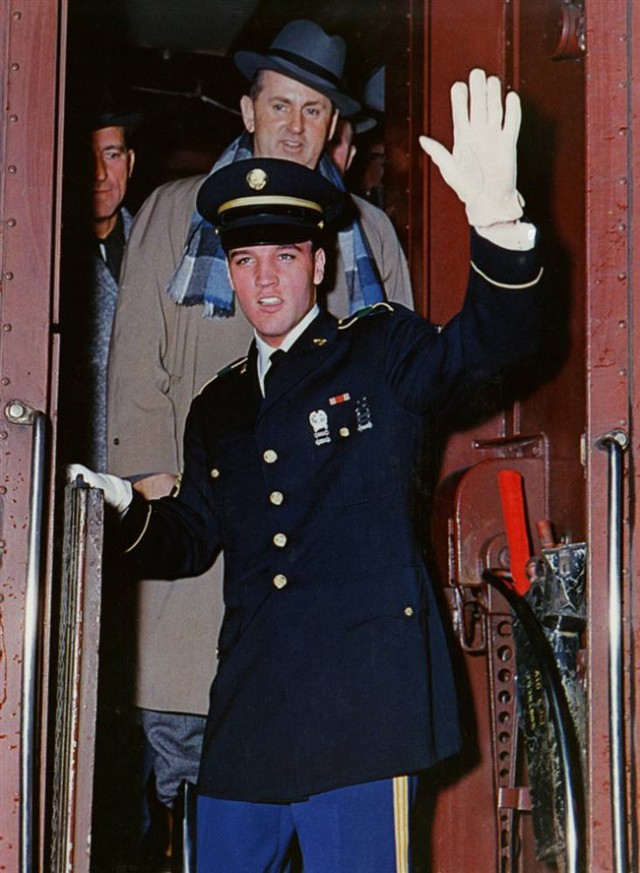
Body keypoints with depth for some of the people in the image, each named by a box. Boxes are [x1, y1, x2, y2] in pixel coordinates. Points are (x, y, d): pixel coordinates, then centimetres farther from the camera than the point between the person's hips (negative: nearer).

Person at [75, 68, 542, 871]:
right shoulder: (217, 407, 20)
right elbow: (191, 540, 23)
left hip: (359, 713, -5)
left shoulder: (380, 352, 5)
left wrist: (495, 217, -30)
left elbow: (492, 343, -12)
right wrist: (127, 507, 1)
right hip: (245, 719, 5)